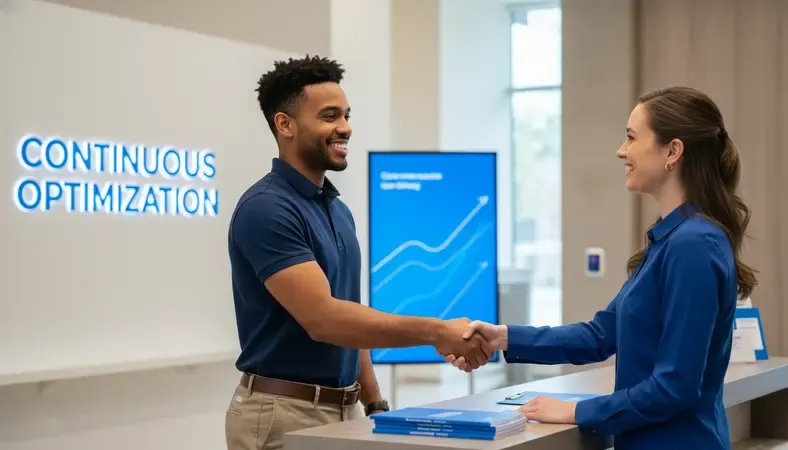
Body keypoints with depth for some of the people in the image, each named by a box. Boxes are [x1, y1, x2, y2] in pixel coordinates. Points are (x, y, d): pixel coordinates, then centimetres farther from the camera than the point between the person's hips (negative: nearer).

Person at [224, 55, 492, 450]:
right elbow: (323, 318, -26)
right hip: (282, 414, -8)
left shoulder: (337, 209, 12)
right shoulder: (265, 209, -17)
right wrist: (436, 332, -26)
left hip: (341, 410, 9)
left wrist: (374, 405, 13)